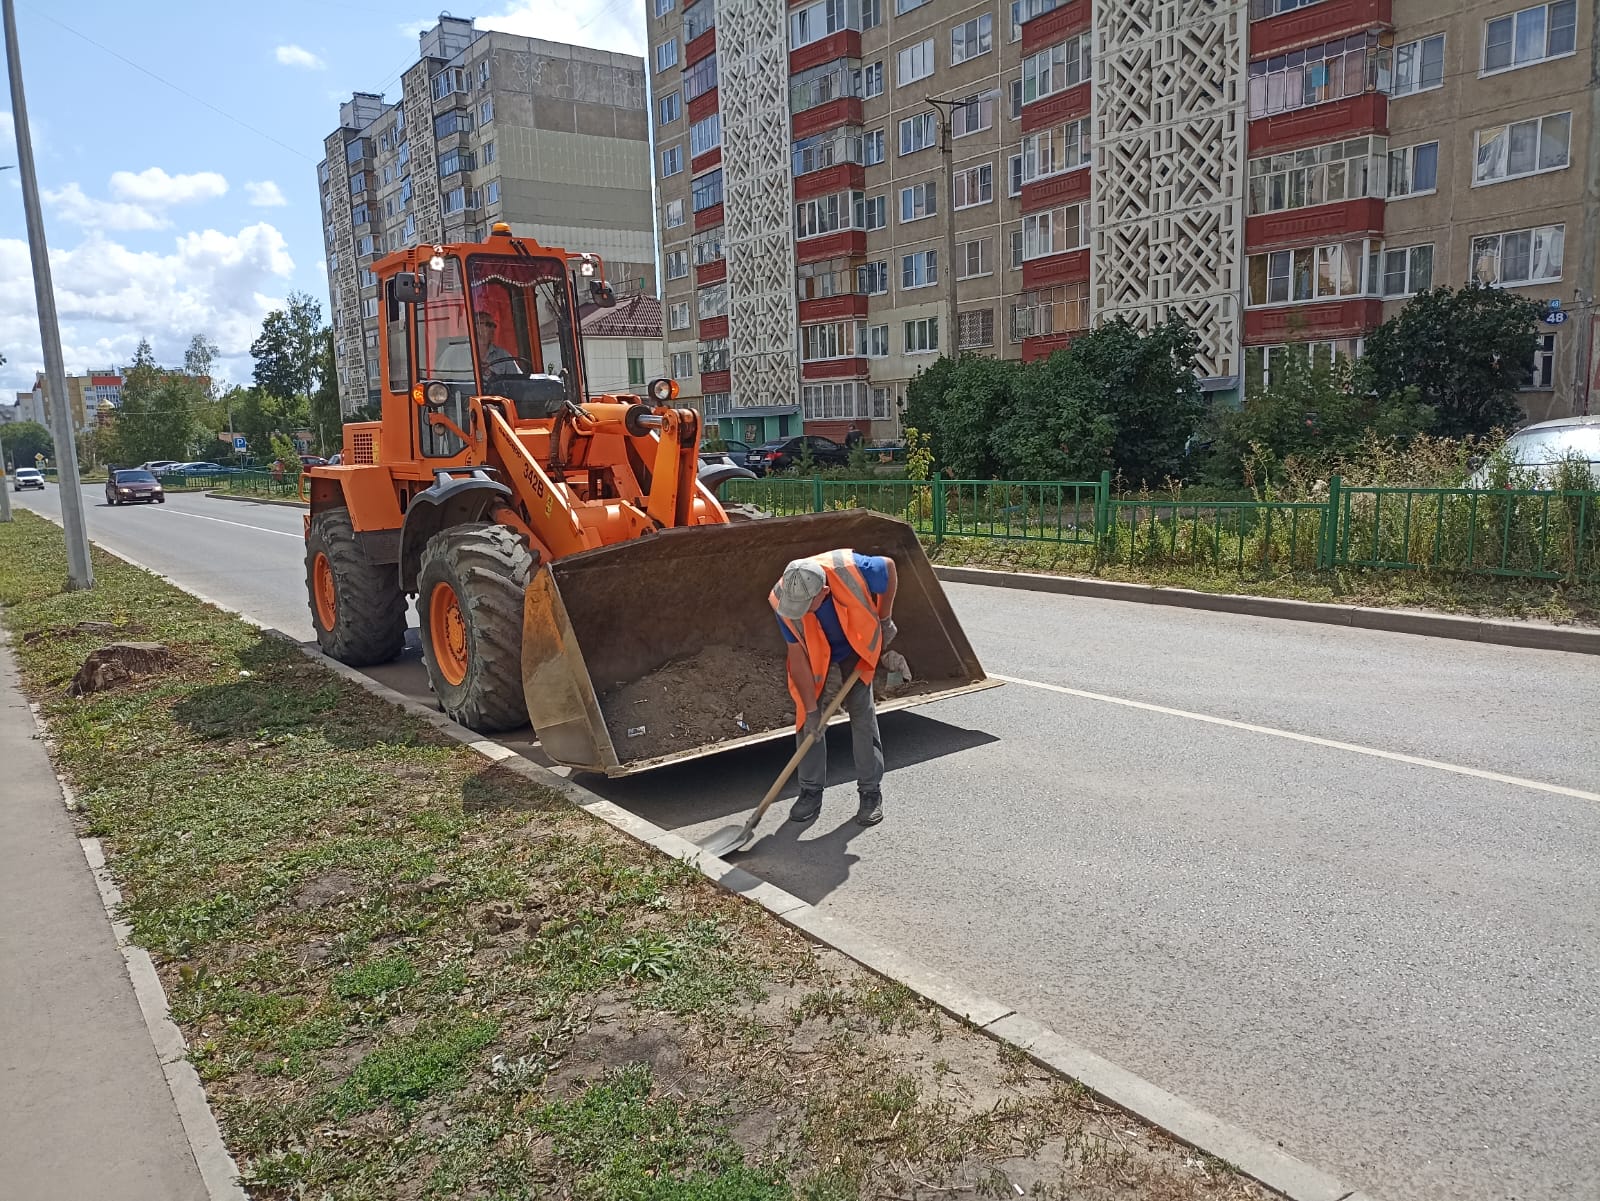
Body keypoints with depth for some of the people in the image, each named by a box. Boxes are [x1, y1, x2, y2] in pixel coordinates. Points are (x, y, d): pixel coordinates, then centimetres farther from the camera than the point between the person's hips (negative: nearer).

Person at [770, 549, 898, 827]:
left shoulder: (851, 570, -40)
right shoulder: (783, 600, -34)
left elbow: (889, 566, -15)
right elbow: (797, 656, -24)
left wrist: (885, 620, -8)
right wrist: (811, 709, -22)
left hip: (856, 645, -1)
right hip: (812, 651, 1)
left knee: (862, 712, -6)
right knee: (807, 718, -3)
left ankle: (871, 792, 4)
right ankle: (811, 791, 10)